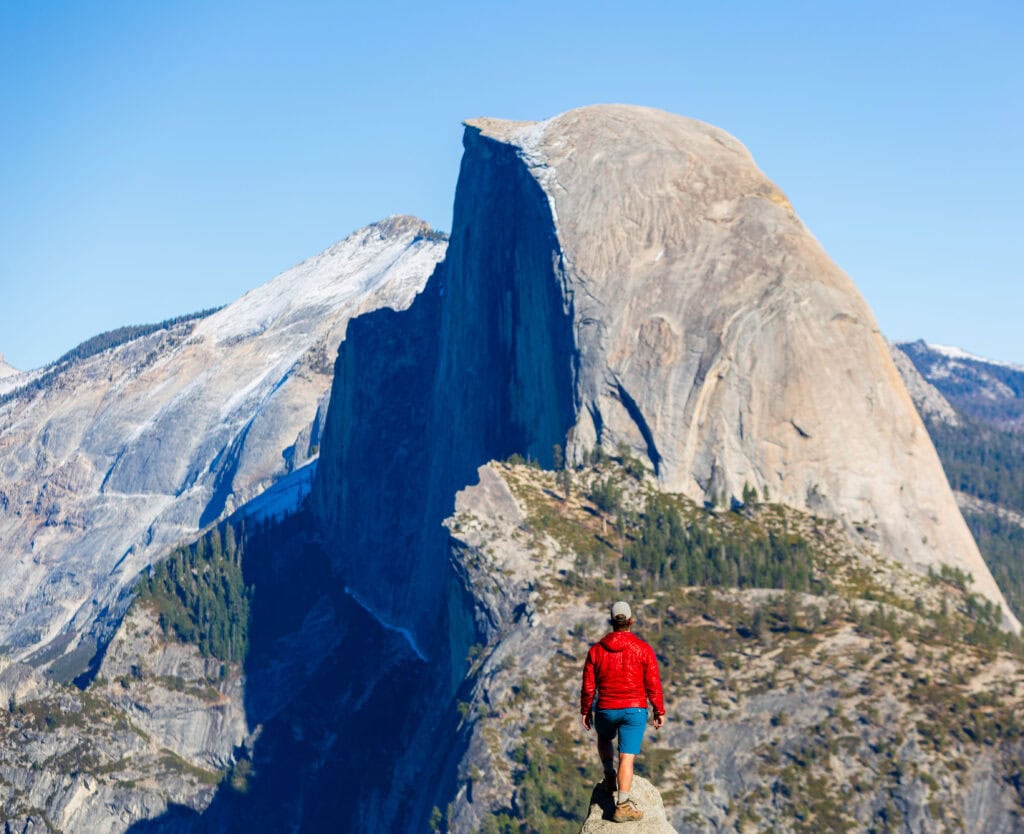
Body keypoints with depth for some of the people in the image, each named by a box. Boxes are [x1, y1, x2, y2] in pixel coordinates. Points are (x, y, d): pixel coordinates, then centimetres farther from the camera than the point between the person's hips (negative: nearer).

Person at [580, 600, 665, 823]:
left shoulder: (596, 650, -2)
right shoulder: (643, 649, -8)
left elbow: (588, 686, 1)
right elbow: (653, 684, -7)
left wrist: (585, 711, 13)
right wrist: (659, 711, 3)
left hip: (606, 710, 2)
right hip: (634, 711, -2)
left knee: (604, 738, 34)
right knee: (627, 758, -2)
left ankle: (610, 776, 24)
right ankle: (623, 806, -7)